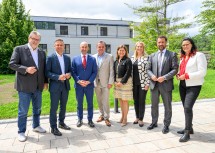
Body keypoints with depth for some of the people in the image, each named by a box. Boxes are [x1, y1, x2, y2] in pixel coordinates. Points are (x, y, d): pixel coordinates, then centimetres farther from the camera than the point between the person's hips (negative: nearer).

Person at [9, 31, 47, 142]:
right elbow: (12, 64, -9)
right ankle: (21, 132, 19)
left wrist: (45, 81, 9)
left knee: (37, 108, 17)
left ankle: (36, 126, 35)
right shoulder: (19, 49, -4)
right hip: (24, 86, -5)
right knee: (23, 110, 3)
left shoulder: (42, 53, 10)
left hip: (38, 86, 5)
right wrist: (26, 69, -21)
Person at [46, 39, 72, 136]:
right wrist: (58, 77, -22)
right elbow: (47, 72, -10)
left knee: (63, 106, 16)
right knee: (54, 107, 2)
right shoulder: (50, 58, -6)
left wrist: (69, 74, -9)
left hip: (65, 85, 5)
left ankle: (61, 123, 33)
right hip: (55, 86, -5)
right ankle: (53, 127, 13)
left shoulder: (67, 58, 9)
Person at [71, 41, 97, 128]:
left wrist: (89, 81, -12)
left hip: (89, 85, 0)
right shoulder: (75, 59, 4)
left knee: (90, 103, 8)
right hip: (78, 85, 0)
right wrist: (78, 81, -12)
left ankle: (90, 120, 21)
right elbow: (73, 72, 1)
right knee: (79, 103, 11)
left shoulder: (92, 59, 3)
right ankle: (80, 119, 25)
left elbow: (95, 72, -1)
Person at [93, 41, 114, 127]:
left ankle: (106, 118, 9)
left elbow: (111, 71, -4)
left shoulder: (109, 57, -1)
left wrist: (110, 82, -9)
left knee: (105, 101, -3)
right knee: (99, 101, 12)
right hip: (96, 82, 3)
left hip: (105, 83, -3)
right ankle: (101, 115, 27)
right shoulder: (93, 57, 7)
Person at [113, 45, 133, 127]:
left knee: (125, 100, 0)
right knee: (120, 100, 13)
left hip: (125, 82, -6)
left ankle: (125, 118, 12)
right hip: (117, 82, 6)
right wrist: (115, 81, -2)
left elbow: (128, 72, -13)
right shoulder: (116, 61, 10)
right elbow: (114, 72, 10)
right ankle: (122, 116, 27)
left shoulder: (127, 60, -8)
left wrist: (122, 82, -15)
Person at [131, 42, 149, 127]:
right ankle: (137, 117, 25)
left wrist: (147, 83, -12)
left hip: (143, 83, -5)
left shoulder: (146, 58, -5)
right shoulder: (132, 58, 10)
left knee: (142, 101, 3)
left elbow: (148, 71, -8)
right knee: (135, 101, 11)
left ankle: (141, 119, 15)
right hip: (134, 83, 5)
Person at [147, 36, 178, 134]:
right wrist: (152, 75, -10)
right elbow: (148, 69, 11)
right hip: (154, 84, 3)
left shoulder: (172, 55, 0)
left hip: (166, 85, -3)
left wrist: (164, 77, -18)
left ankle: (166, 125, 22)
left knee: (167, 106, 7)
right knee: (154, 105, 14)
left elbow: (175, 69, -7)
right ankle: (154, 122, 31)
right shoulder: (152, 56, 11)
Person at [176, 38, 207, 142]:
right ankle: (189, 128, 27)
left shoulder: (199, 55, -9)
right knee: (186, 108, 12)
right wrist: (178, 74, 1)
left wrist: (186, 75, -20)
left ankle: (187, 133, -5)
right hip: (183, 85, 7)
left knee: (188, 107, -15)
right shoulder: (182, 57, 13)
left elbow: (202, 72, -15)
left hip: (193, 86, -7)